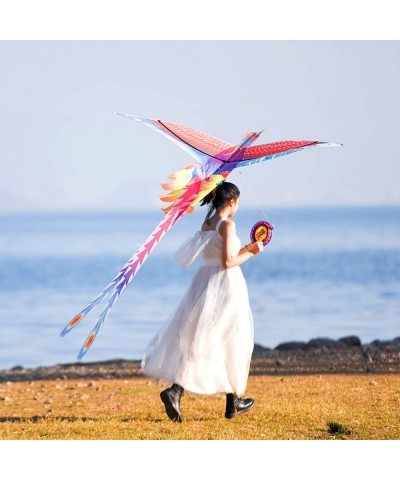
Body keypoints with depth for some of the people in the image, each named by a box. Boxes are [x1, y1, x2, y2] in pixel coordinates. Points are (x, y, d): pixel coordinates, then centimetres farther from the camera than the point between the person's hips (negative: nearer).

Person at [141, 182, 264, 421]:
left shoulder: (206, 224, 12)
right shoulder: (227, 224, -12)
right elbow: (228, 262, -18)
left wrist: (247, 249, 22)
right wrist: (251, 253, -3)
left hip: (205, 284, 7)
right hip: (226, 285, -7)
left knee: (198, 341, 4)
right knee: (231, 343, 6)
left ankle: (175, 391, -15)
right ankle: (233, 401, 14)